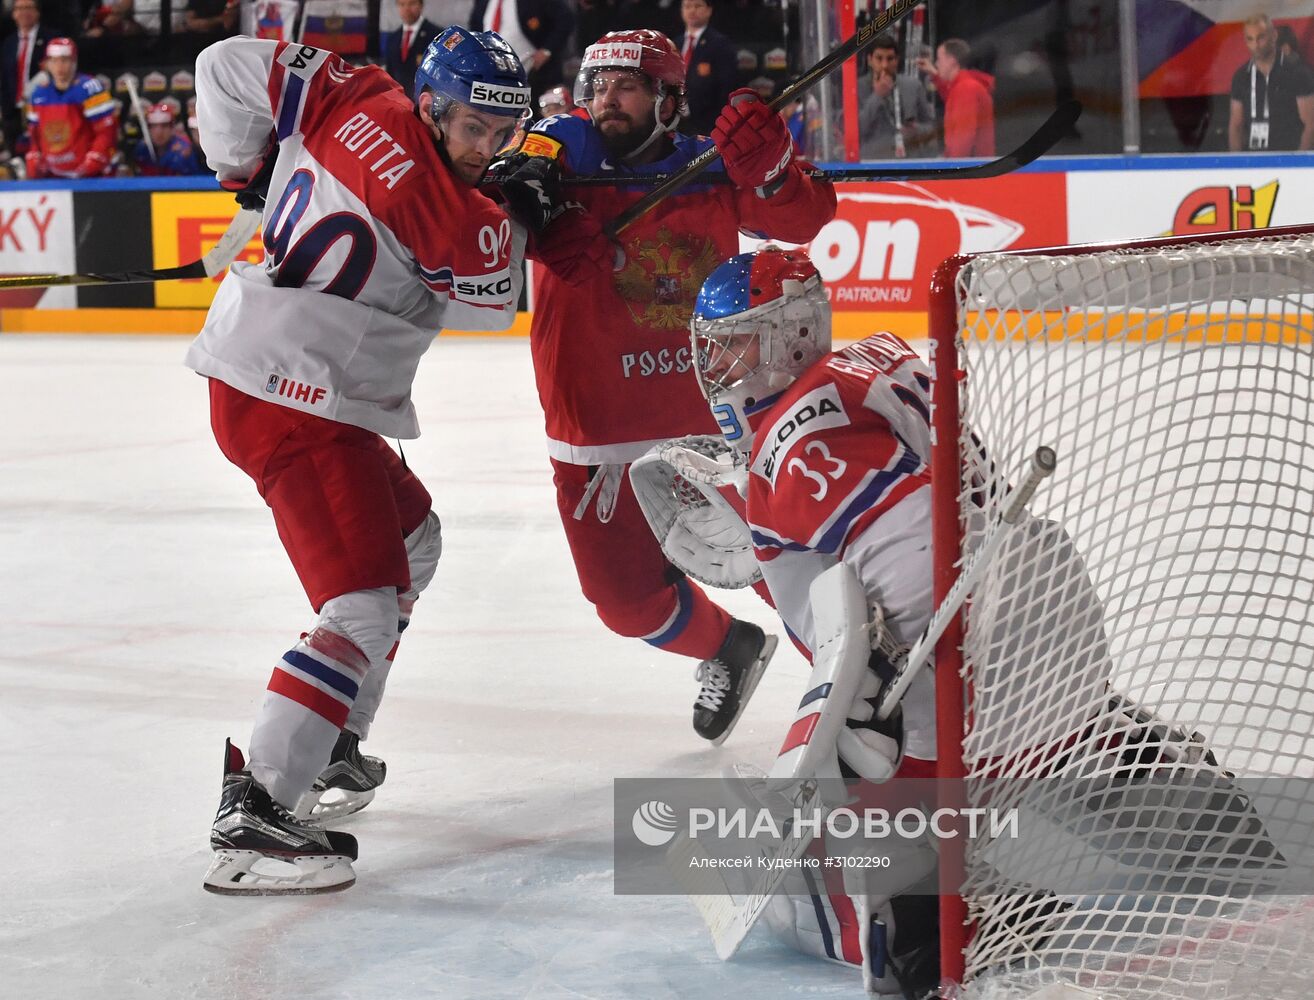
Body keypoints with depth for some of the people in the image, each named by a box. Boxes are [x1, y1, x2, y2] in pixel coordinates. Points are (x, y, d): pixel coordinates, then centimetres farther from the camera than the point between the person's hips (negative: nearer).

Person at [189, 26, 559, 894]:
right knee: (363, 609, -16)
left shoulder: (353, 99, 2)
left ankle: (332, 748, 34)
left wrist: (246, 170, 18)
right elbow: (489, 301, -5)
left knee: (411, 538, 28)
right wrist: (513, 213, 8)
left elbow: (230, 67, 7)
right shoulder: (440, 200, -19)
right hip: (295, 405, -11)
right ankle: (252, 814, -23)